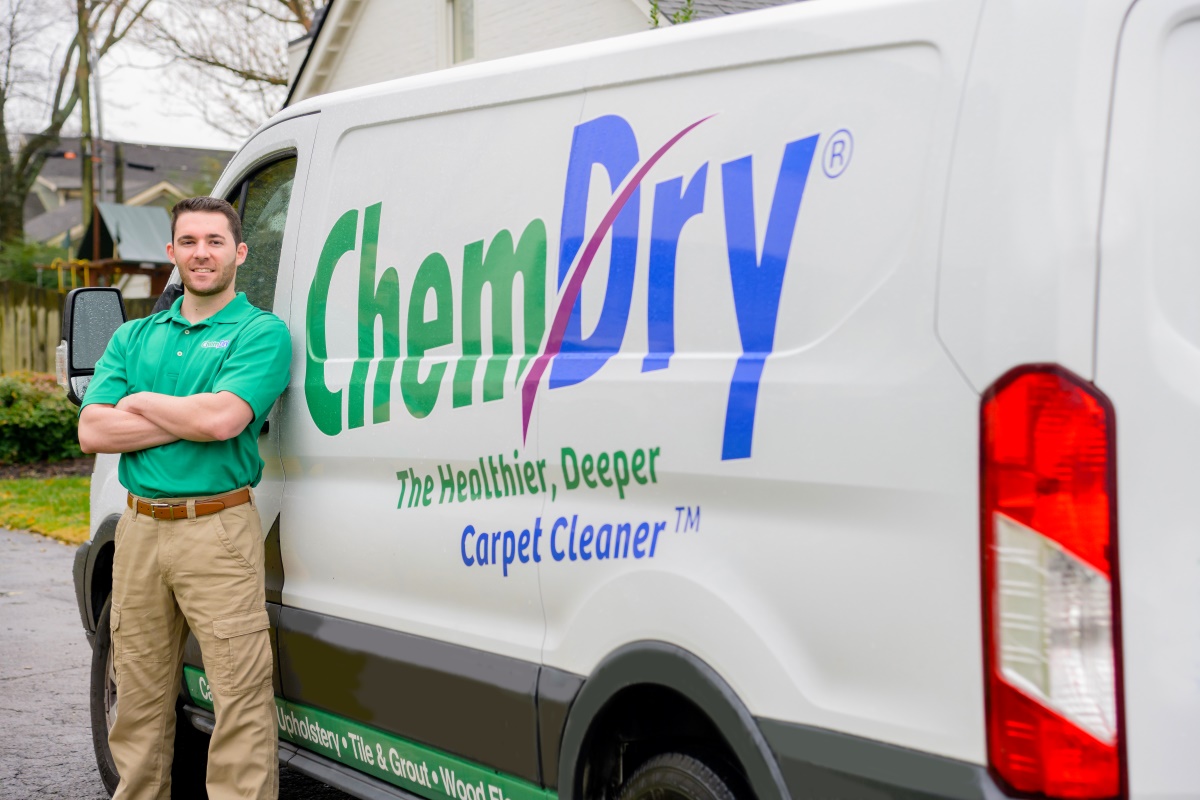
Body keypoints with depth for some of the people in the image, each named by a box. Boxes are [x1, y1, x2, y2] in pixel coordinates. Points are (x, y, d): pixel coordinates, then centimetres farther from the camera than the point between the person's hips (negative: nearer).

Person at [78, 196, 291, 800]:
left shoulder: (262, 332, -1)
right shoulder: (133, 337, 15)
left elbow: (223, 419, -18)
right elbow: (92, 432, 1)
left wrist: (143, 402, -3)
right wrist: (191, 417, -9)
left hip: (219, 530, -5)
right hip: (139, 529, 5)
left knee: (240, 696, -7)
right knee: (139, 698, 13)